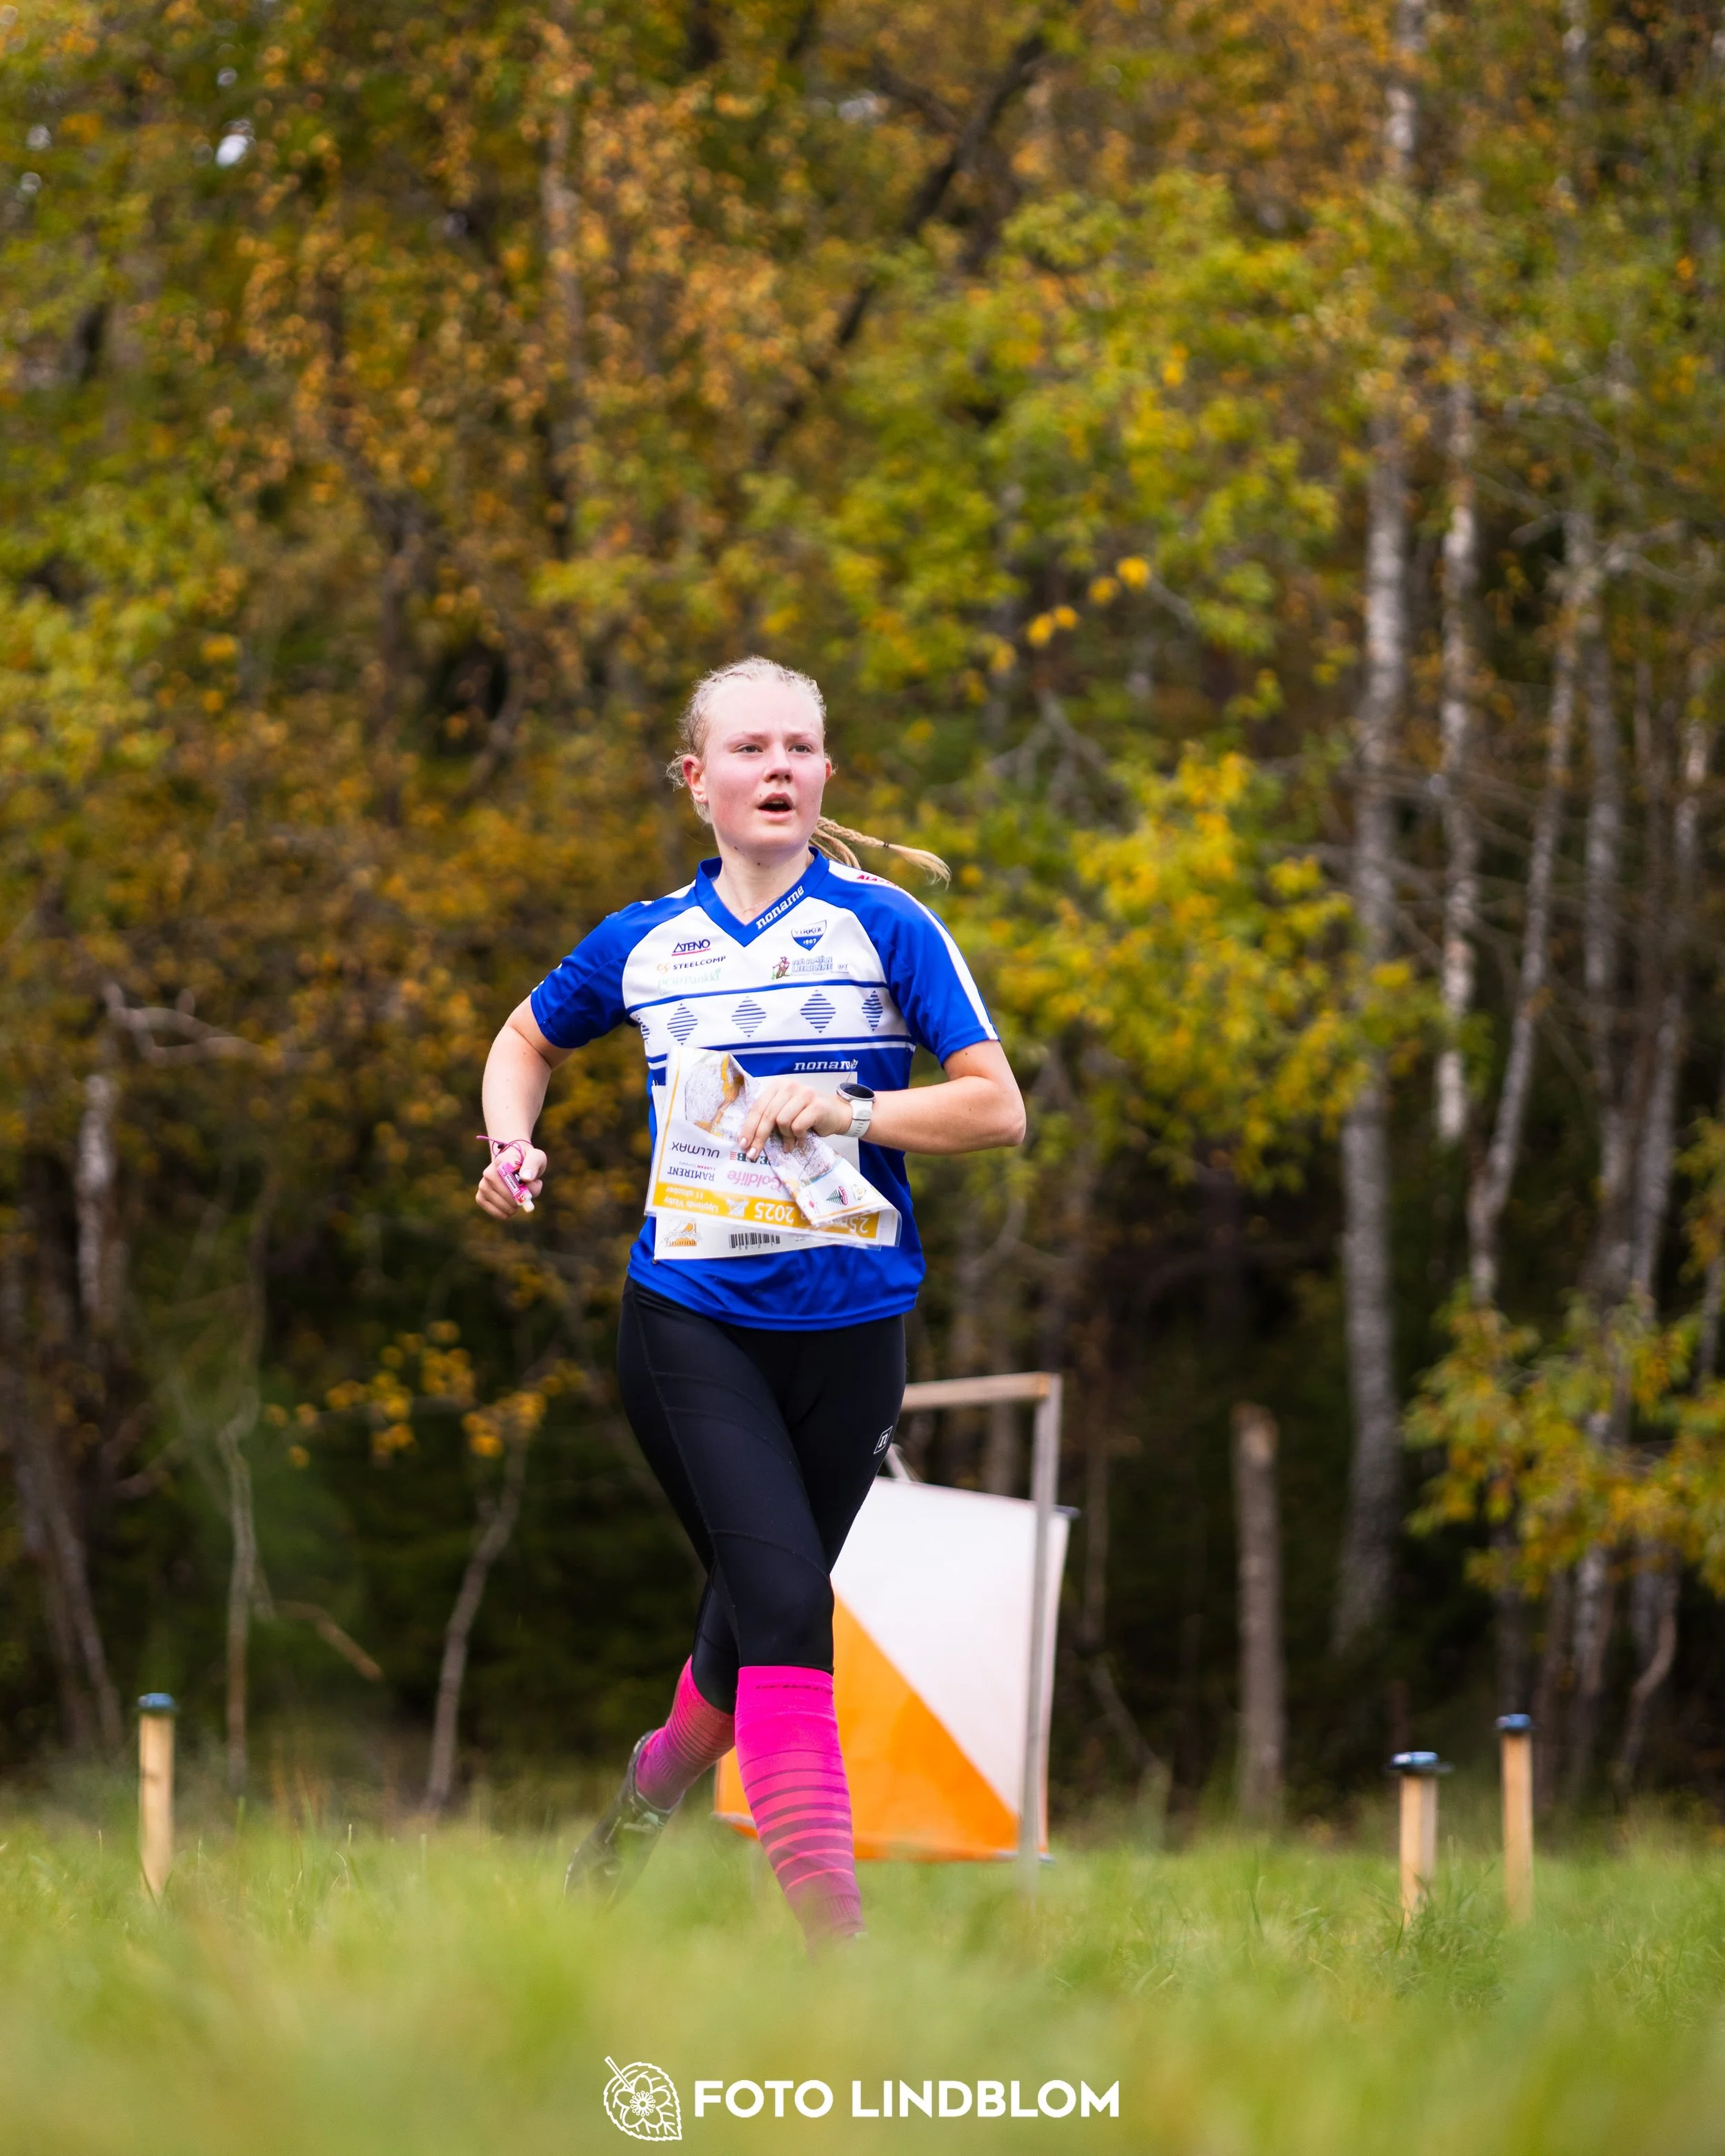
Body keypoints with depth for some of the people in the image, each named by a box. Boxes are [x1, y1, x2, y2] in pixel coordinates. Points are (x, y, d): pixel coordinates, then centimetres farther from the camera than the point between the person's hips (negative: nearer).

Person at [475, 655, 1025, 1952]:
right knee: (784, 1600, -18)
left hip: (850, 1324, 1)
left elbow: (999, 1111, -6)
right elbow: (527, 1040, 26)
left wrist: (849, 1110, -20)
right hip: (691, 1320, -1)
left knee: (764, 1606, 13)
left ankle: (660, 1775, 46)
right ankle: (830, 1929, -21)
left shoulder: (885, 925, -1)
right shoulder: (645, 942, 7)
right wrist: (513, 1144, 6)